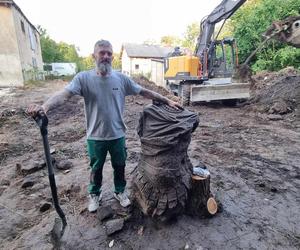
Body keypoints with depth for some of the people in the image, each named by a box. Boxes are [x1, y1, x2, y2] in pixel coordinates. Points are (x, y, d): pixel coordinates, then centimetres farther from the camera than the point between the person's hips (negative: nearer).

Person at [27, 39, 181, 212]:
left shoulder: (121, 78, -4)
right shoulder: (84, 78, -10)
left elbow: (145, 92, -1)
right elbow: (64, 94, -23)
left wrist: (167, 101, -2)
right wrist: (44, 107, -42)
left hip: (118, 135, 2)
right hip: (96, 137, -1)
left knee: (120, 167, 19)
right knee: (96, 168, 19)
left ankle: (120, 191, 46)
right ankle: (95, 194, 46)